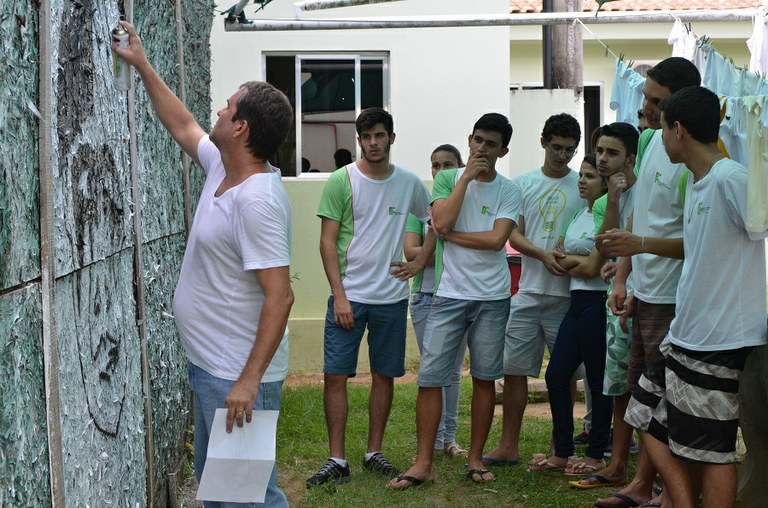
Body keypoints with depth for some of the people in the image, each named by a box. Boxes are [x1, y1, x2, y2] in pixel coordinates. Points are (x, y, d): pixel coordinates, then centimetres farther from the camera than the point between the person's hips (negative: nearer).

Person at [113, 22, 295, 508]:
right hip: (209, 366, 10)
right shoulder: (222, 168, 4)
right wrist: (143, 66, 28)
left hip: (238, 378, -10)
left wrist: (248, 381, -30)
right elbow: (182, 126, 25)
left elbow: (279, 295, -28)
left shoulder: (257, 199, -25)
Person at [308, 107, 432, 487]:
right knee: (335, 376, -4)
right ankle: (337, 461, 4)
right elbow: (328, 242, -5)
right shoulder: (341, 181, -4)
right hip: (348, 296, -2)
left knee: (384, 376, 9)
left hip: (392, 297, 3)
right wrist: (339, 296, -12)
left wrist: (420, 261, 6)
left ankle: (374, 453, 22)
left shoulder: (410, 184, 4)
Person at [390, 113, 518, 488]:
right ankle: (423, 463, 3)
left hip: (492, 298, 0)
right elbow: (441, 222, -13)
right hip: (449, 294, 0)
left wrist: (451, 235, -7)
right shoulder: (448, 179, 4)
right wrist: (467, 176, -9)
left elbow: (497, 239, -11)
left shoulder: (508, 191, 3)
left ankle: (475, 458, 19)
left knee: (484, 378, 7)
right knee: (429, 377, -4)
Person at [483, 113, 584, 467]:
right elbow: (514, 235, 3)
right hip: (528, 292, 2)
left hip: (567, 294, -2)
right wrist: (543, 255, -16)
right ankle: (509, 446, 11)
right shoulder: (523, 184, 9)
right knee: (513, 368, 3)